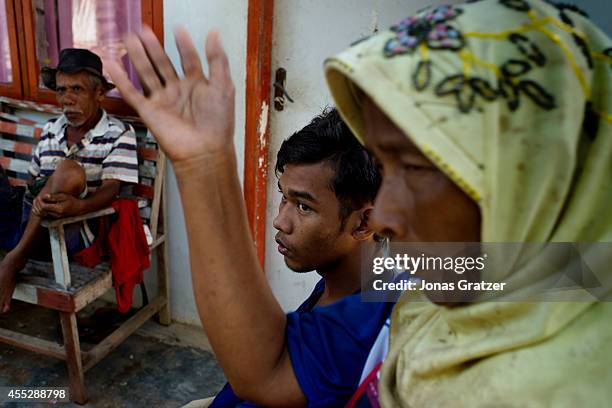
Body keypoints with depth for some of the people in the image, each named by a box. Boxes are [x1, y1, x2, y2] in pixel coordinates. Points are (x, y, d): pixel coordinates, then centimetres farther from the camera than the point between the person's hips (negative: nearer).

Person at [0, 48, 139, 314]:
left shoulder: (119, 134, -2)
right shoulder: (50, 130, 14)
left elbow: (110, 189, -14)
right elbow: (32, 181, 18)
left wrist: (77, 206, -34)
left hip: (77, 227, -4)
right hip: (30, 220, 5)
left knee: (69, 171, -31)